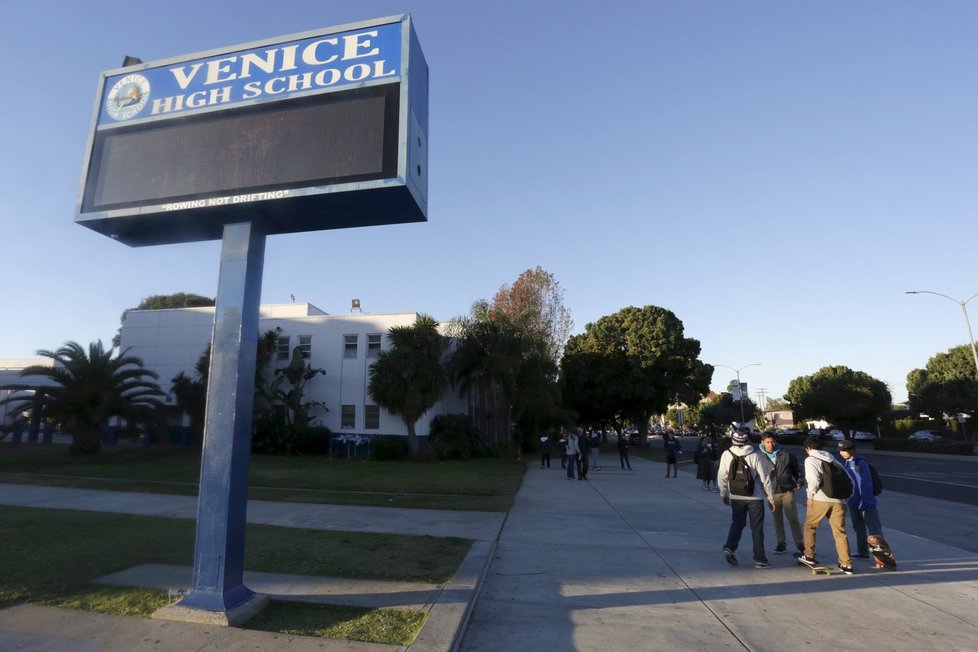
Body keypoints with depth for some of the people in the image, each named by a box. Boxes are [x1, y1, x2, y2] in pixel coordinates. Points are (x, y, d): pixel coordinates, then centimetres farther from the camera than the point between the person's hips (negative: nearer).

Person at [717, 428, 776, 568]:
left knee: (736, 524, 16)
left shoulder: (726, 455, -7)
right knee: (757, 528, 9)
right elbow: (765, 479, -9)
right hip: (755, 497, -2)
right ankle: (760, 559, 13)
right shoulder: (755, 456, -12)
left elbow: (722, 476, -2)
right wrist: (771, 498, 3)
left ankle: (730, 547, -2)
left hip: (736, 497, 2)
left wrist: (723, 493, 12)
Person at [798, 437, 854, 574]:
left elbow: (814, 479, -15)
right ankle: (846, 564, 6)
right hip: (838, 501, 5)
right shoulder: (832, 459, 18)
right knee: (840, 532, 8)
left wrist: (811, 494, -4)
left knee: (810, 527, 14)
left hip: (820, 500, -5)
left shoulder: (810, 460, 0)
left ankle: (809, 556, 22)